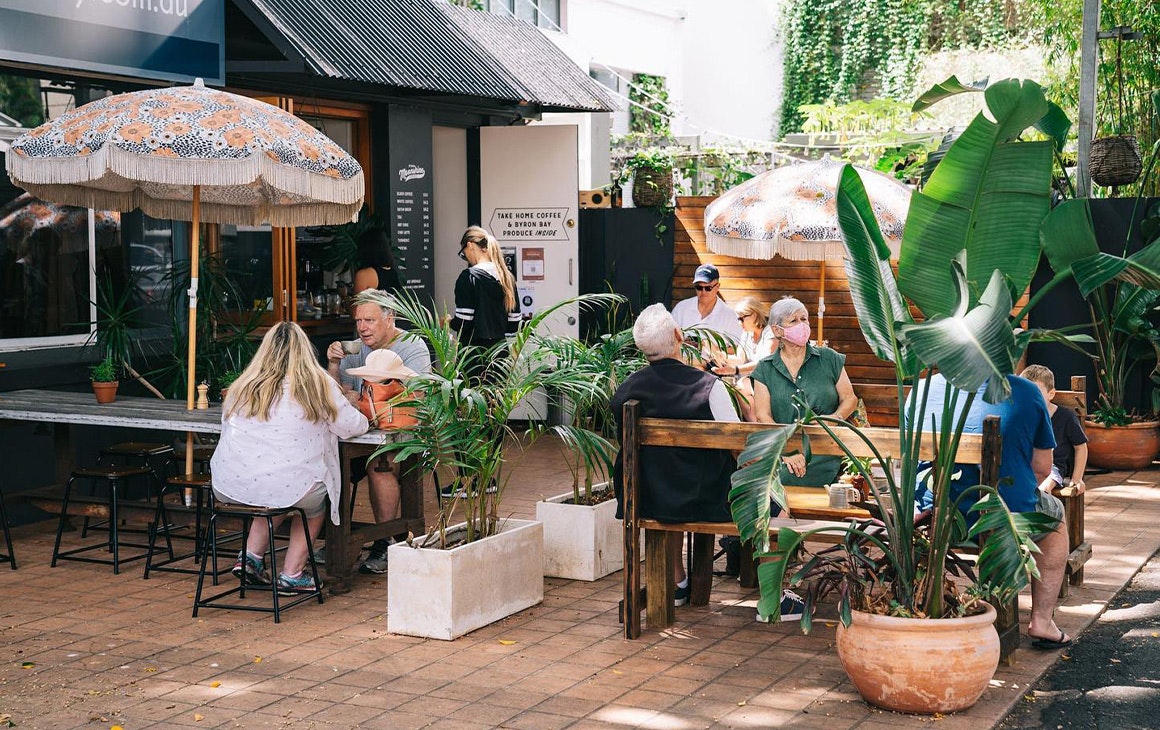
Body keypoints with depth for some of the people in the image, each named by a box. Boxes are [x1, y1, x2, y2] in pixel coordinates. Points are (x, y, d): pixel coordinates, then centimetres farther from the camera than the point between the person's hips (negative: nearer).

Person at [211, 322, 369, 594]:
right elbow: (354, 426, 7)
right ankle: (291, 575, 26)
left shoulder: (243, 386, 9)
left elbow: (226, 424, 20)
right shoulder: (318, 385, 0)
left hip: (228, 489, 4)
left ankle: (251, 556, 23)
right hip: (288, 489, -4)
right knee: (316, 499, 29)